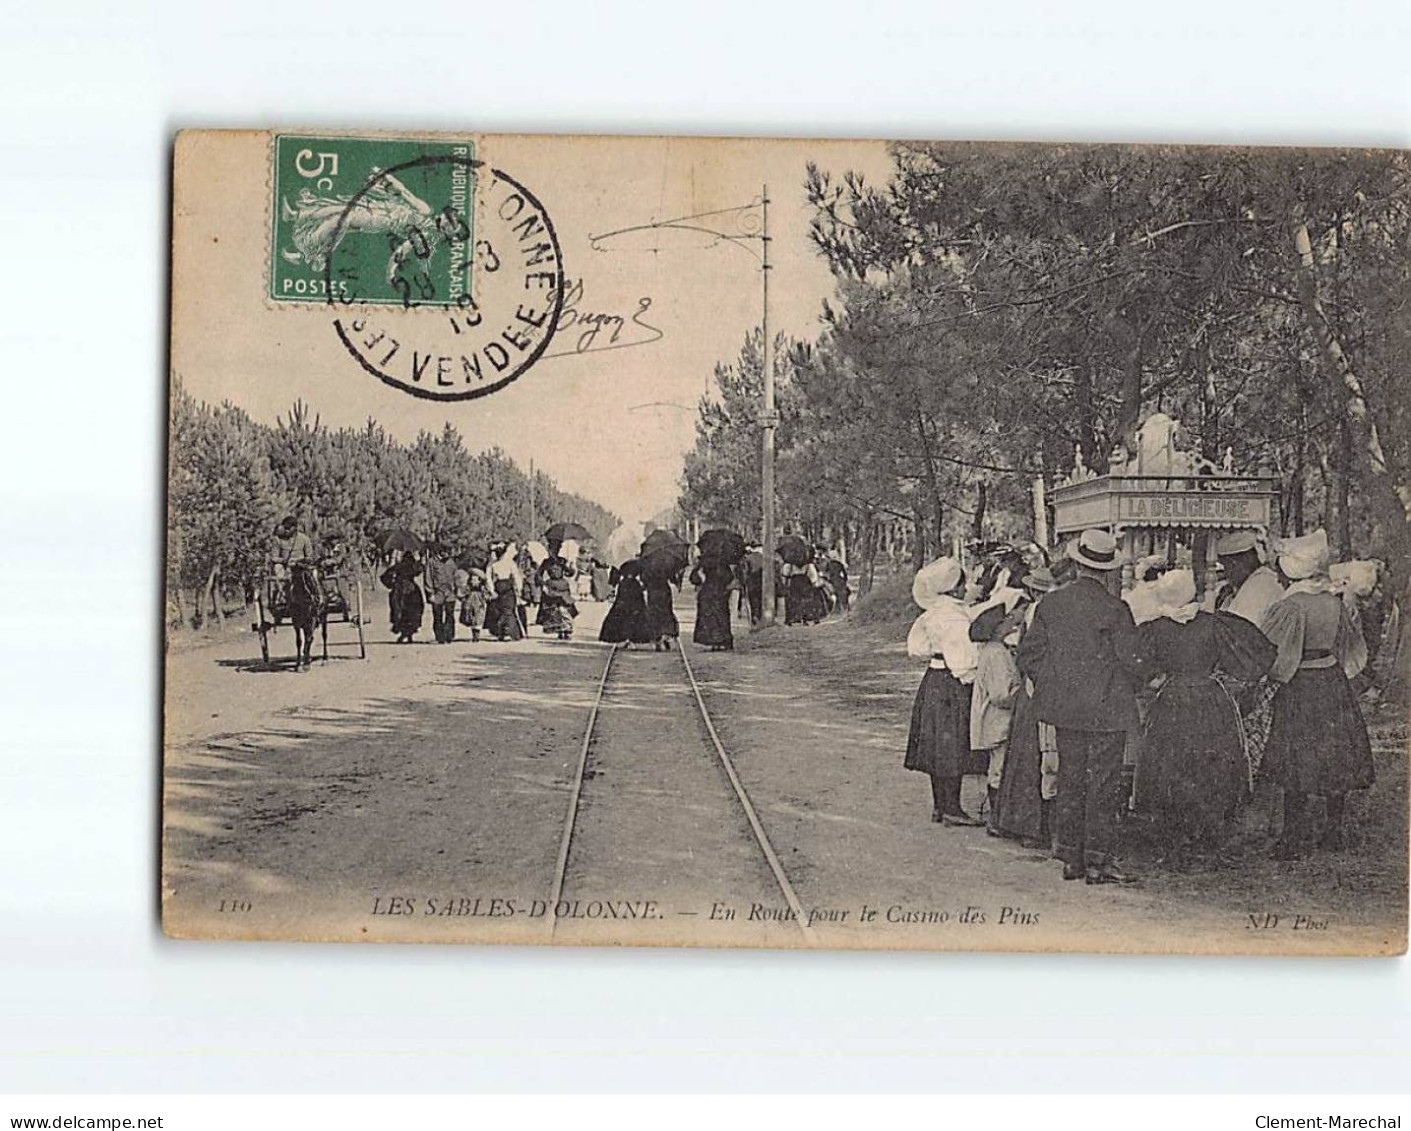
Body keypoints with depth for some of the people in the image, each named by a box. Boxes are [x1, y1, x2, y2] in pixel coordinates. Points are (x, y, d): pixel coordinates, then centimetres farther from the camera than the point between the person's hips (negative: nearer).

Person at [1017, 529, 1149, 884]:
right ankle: (1098, 861, 3)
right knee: (1104, 785, 2)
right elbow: (1132, 661, -12)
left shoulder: (1050, 604, 1)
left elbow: (1028, 654, 4)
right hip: (1108, 709, -5)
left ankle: (1071, 858, 17)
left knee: (1070, 781, 13)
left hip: (1065, 708, 5)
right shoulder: (1114, 610, -13)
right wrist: (1129, 688, 8)